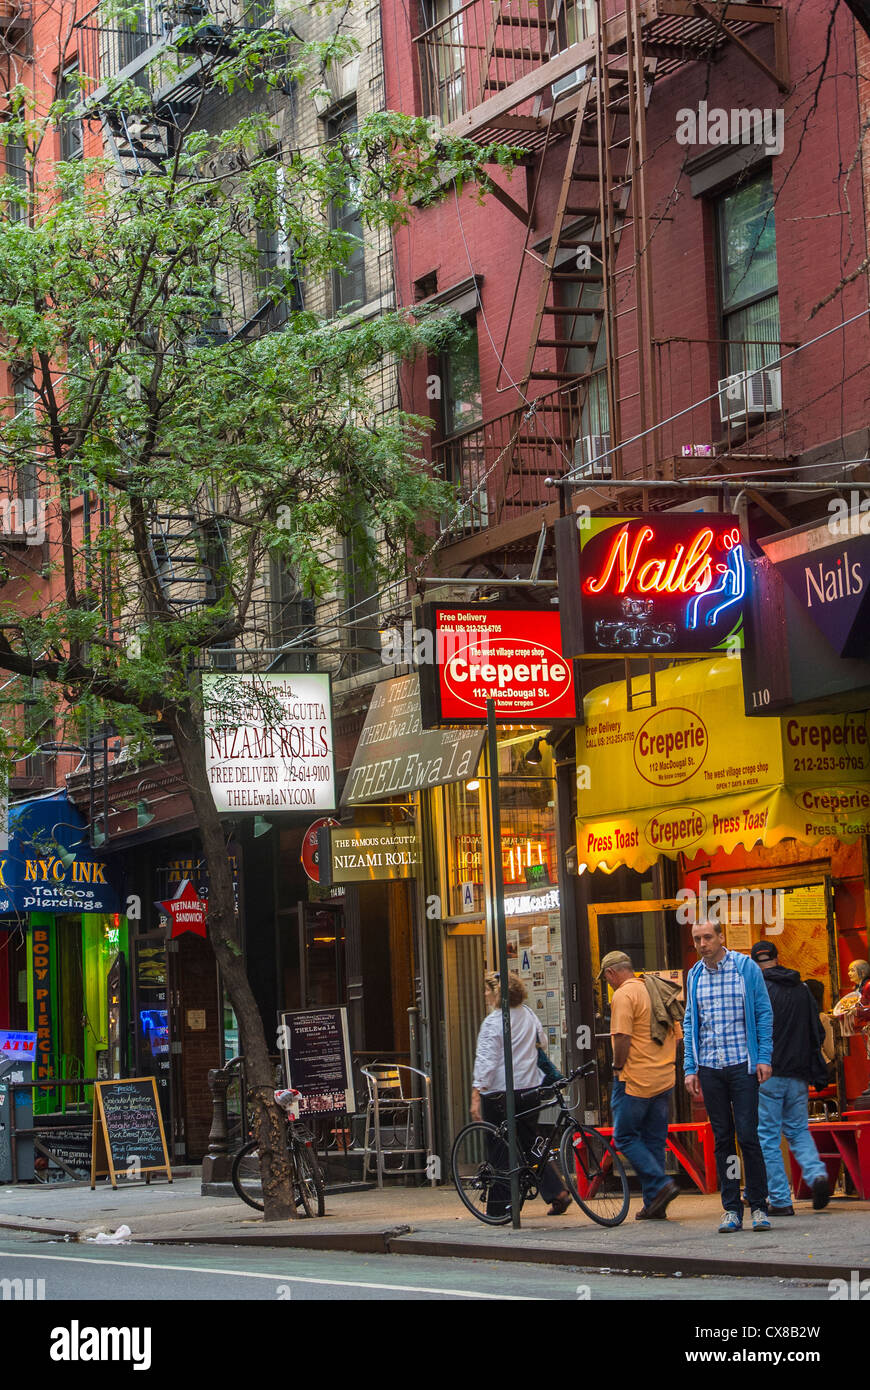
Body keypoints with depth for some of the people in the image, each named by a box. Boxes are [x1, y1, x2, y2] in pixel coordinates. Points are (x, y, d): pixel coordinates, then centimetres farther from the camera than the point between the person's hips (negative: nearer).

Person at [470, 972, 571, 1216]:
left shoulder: (493, 1022, -14)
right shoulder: (528, 1015, 7)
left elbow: (486, 1061, -18)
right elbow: (543, 1043, 20)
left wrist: (476, 1095, -19)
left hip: (499, 1093, -7)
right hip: (530, 1090, 7)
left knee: (499, 1151, 1)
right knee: (530, 1145, 16)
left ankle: (499, 1206, 3)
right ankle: (558, 1193, 7)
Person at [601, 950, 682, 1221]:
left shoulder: (623, 995, -11)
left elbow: (622, 1037, -20)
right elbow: (678, 1034, 16)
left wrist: (618, 1067, -7)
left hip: (635, 1080, -8)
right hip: (664, 1080, 8)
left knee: (625, 1137, 1)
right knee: (654, 1141, 11)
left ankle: (660, 1184, -14)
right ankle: (654, 1205, 10)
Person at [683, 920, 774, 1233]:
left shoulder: (746, 968, 0)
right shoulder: (694, 976, 10)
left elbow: (763, 1014, 2)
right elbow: (691, 1023, 15)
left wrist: (764, 1058, -5)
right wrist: (690, 1068, 7)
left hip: (742, 1065, -3)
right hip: (709, 1067, 3)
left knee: (748, 1135, -8)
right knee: (722, 1139, 4)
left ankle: (759, 1206, 0)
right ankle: (731, 1209, 8)